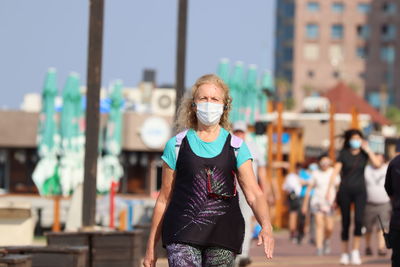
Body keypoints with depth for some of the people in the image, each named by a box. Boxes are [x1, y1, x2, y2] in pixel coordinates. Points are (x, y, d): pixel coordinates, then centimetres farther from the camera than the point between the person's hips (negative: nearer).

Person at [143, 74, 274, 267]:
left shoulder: (236, 147, 8)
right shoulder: (177, 145, 7)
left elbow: (254, 194, -1)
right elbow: (164, 199, 11)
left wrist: (266, 226, -21)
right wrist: (151, 246, 12)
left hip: (223, 236, 1)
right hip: (182, 236, -1)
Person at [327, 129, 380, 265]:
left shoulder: (364, 153, 5)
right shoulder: (344, 154, 1)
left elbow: (377, 164, -11)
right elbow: (335, 172, -4)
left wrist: (368, 150, -9)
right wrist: (329, 189, -12)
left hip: (359, 191, 0)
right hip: (345, 191, 0)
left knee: (359, 220, -17)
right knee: (345, 222, 4)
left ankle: (355, 252, -15)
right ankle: (344, 253, 14)